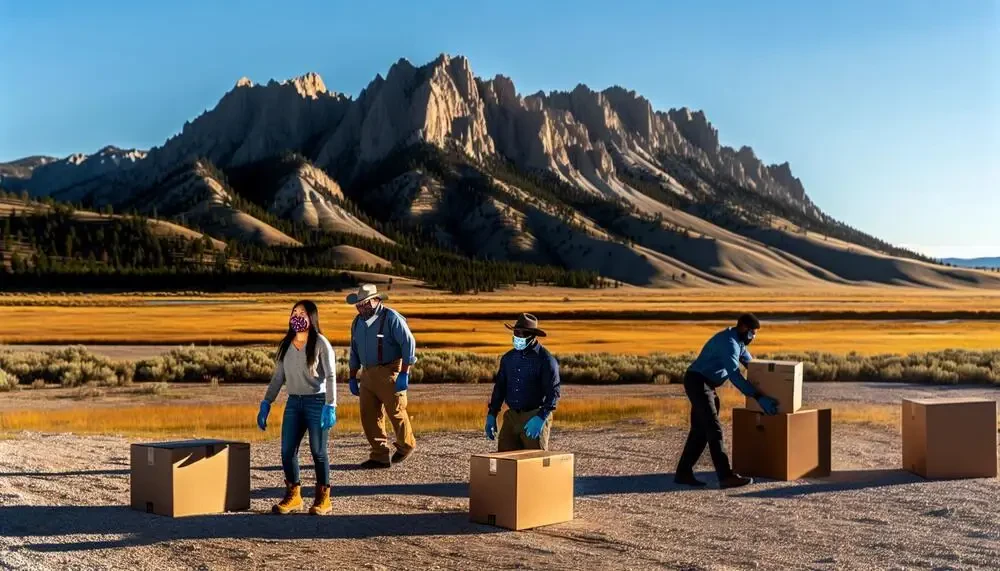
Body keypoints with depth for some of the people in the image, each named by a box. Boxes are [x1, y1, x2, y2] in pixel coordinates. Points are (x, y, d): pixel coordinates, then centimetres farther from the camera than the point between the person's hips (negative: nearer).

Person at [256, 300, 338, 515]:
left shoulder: (320, 343, -7)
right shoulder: (286, 344, 9)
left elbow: (331, 376, -11)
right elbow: (278, 377, 12)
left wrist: (330, 406, -19)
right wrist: (266, 404, 5)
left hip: (317, 401, -5)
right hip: (293, 402, 5)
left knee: (318, 451, 0)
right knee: (287, 451, 2)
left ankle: (323, 499, 13)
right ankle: (293, 496, 18)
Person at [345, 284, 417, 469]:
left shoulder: (391, 318, -12)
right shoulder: (358, 322, 11)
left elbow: (409, 343, -15)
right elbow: (355, 351, 20)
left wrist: (404, 374, -18)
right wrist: (352, 377, 17)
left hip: (389, 372, -7)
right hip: (368, 374, 7)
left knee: (396, 412, 2)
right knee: (369, 416, 2)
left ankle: (406, 445, 26)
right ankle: (380, 456, 10)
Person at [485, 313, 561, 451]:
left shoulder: (545, 359, -8)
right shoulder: (508, 358, 10)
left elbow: (553, 392, -14)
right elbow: (499, 388, 18)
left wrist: (541, 418, -24)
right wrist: (491, 415, 10)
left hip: (535, 419, -5)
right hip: (511, 417, 6)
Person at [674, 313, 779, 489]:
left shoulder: (737, 342, 14)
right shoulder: (729, 343, -20)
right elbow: (735, 375, -27)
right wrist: (758, 397, -29)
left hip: (704, 384, 11)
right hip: (698, 383, -11)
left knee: (700, 430, 10)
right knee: (714, 429, -15)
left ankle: (683, 473, 13)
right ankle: (726, 476, -19)